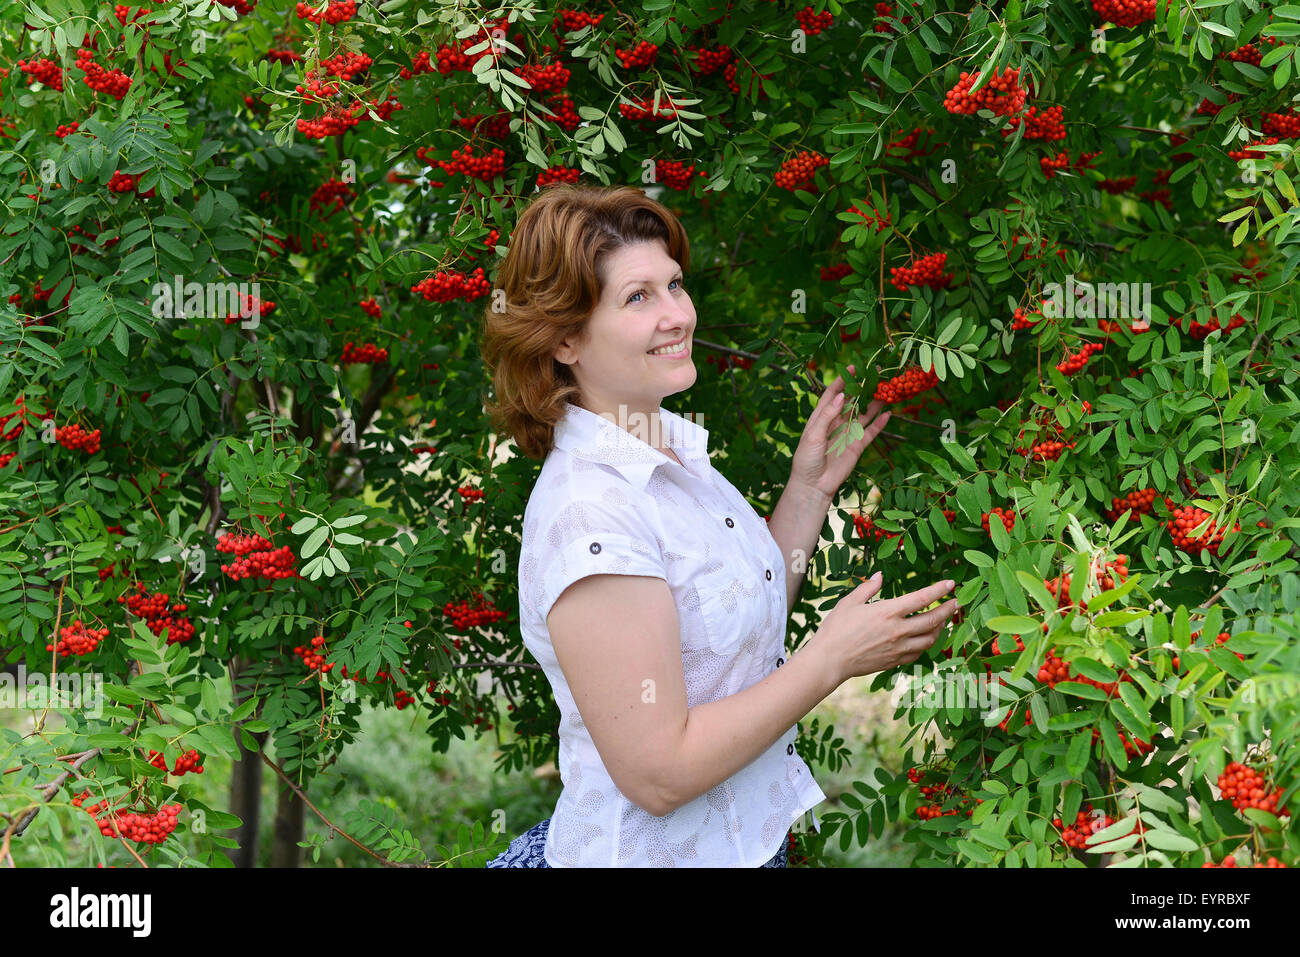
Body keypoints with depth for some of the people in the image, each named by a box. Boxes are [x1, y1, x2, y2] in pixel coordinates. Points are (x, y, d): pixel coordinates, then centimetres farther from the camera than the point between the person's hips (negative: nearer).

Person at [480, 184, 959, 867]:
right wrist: (832, 658, -20)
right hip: (658, 854, -8)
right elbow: (657, 773, -26)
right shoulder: (590, 513, -25)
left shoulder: (672, 447, 3)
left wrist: (811, 489, 4)